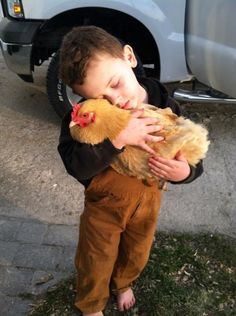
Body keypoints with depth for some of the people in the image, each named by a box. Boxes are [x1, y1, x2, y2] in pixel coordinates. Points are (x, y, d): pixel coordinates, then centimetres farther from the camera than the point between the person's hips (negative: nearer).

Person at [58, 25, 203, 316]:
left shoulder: (166, 107, -20)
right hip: (103, 204, -2)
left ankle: (123, 284, 64)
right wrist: (118, 139, -47)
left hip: (146, 200, 3)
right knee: (95, 264, 19)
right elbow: (74, 164, -37)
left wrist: (185, 172, -37)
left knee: (136, 256, 28)